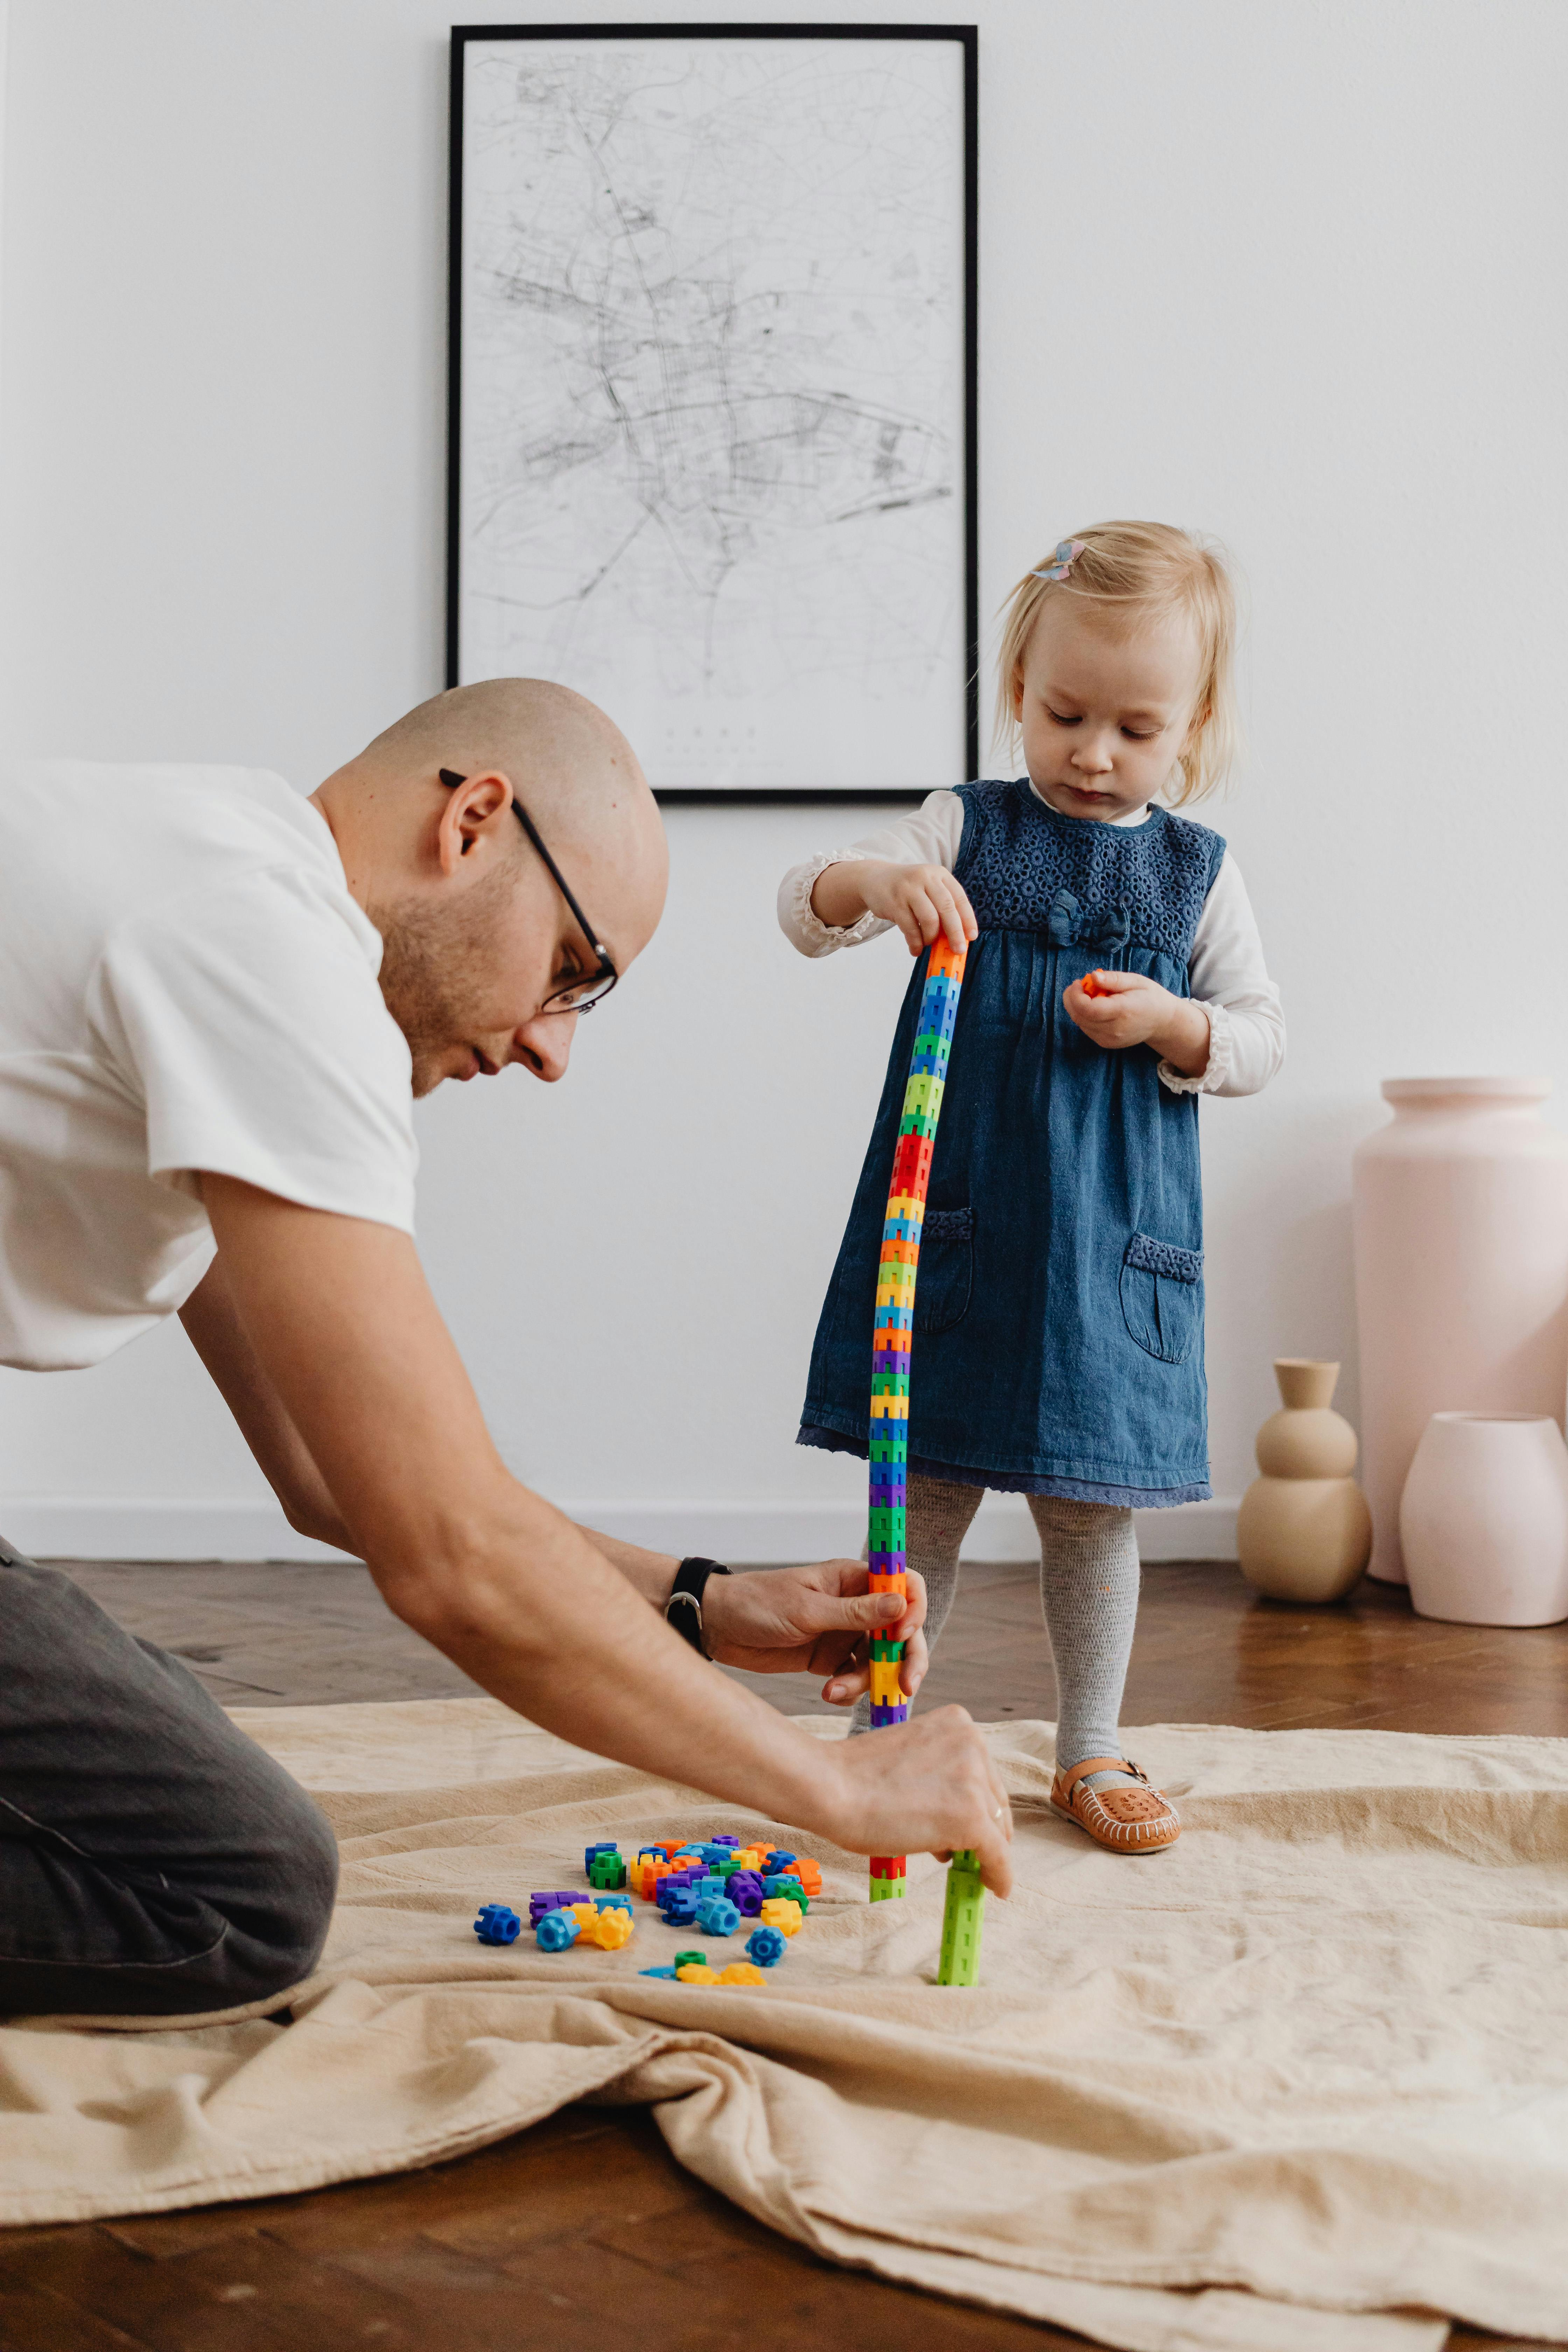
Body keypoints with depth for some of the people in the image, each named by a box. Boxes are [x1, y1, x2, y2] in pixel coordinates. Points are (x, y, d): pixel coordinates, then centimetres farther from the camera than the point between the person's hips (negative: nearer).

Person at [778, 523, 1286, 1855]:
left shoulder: (1198, 872, 6)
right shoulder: (962, 833, 2)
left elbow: (1263, 1038, 9)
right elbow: (802, 915, -5)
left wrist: (1167, 1023, -11)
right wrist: (866, 883, -28)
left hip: (1113, 1236, 1)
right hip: (955, 1220, -1)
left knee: (1089, 1502, 8)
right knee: (926, 1488, 5)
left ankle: (1091, 1753, 24)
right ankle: (879, 1737, 20)